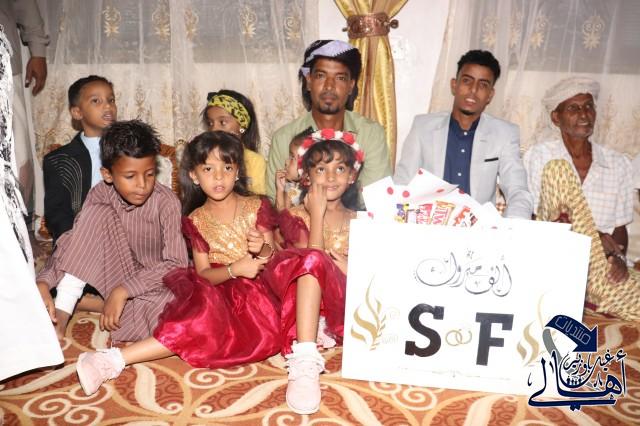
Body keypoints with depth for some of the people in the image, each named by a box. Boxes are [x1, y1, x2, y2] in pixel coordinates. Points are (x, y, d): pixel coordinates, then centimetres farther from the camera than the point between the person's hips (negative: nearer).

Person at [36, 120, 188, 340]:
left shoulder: (166, 202, -20)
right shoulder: (100, 195, -10)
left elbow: (176, 263, -25)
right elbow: (71, 241, -9)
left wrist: (123, 290, -31)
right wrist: (43, 282, -27)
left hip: (154, 281, -3)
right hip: (117, 275, 3)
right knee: (99, 212, -22)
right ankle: (61, 314, -19)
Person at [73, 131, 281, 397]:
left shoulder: (256, 207, 3)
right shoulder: (197, 221, 6)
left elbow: (274, 258, 2)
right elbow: (203, 274, -1)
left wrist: (263, 249, -22)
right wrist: (234, 269, -21)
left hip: (257, 289, -2)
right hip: (218, 292, 2)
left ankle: (116, 360, -32)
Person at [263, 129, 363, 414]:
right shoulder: (295, 215, 9)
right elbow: (310, 257, -8)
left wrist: (349, 269, -9)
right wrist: (317, 213, -7)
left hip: (345, 306, 2)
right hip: (303, 304, -1)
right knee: (313, 260, -34)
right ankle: (305, 363, -42)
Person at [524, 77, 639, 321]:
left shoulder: (618, 164, 13)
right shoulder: (539, 156, 2)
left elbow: (620, 228, 14)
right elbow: (531, 218, -4)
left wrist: (618, 257, -8)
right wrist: (594, 237, -14)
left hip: (602, 265, 2)